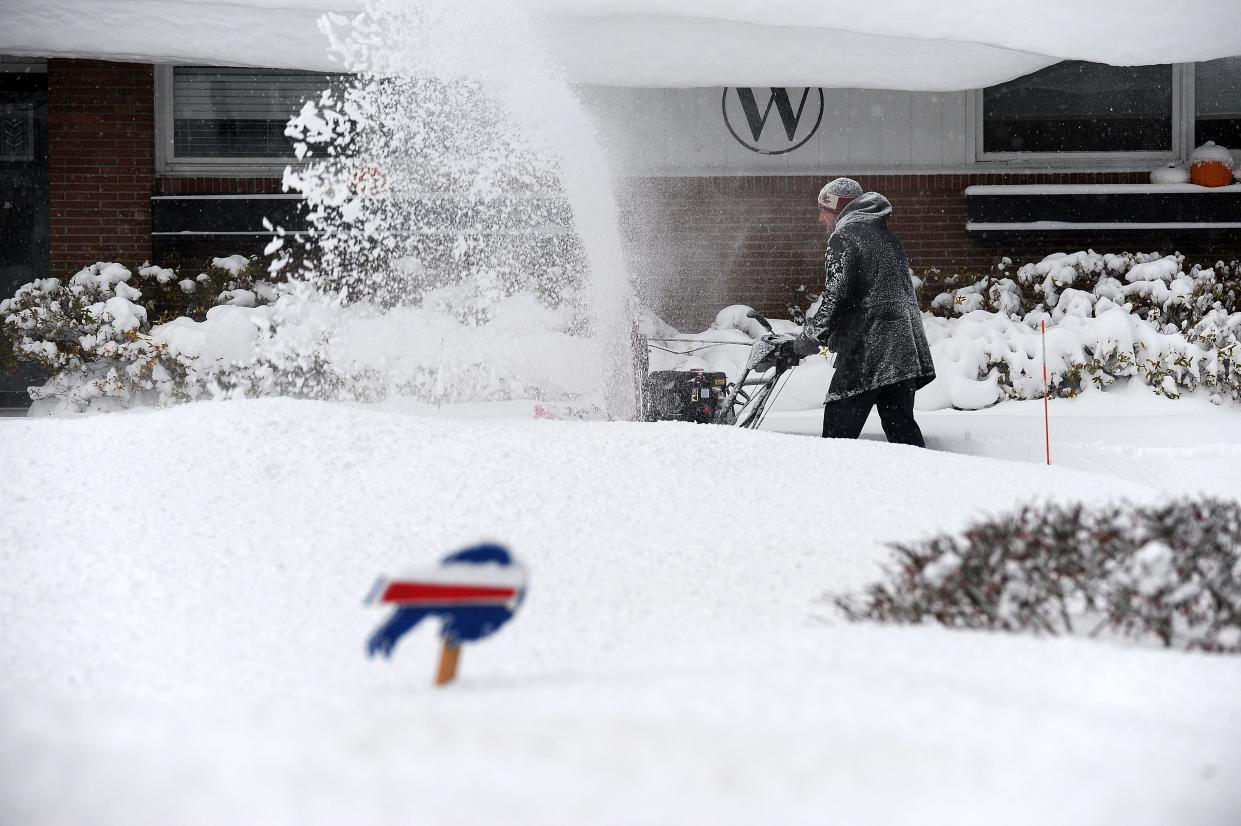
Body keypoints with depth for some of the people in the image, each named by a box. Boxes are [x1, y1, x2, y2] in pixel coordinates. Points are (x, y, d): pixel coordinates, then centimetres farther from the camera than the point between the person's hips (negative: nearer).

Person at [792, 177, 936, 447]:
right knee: (901, 427, 9)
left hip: (865, 353, -8)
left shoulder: (843, 238, -6)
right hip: (904, 351, 8)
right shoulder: (887, 238, 21)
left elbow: (835, 296, -15)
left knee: (838, 429, -6)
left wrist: (810, 338, -5)